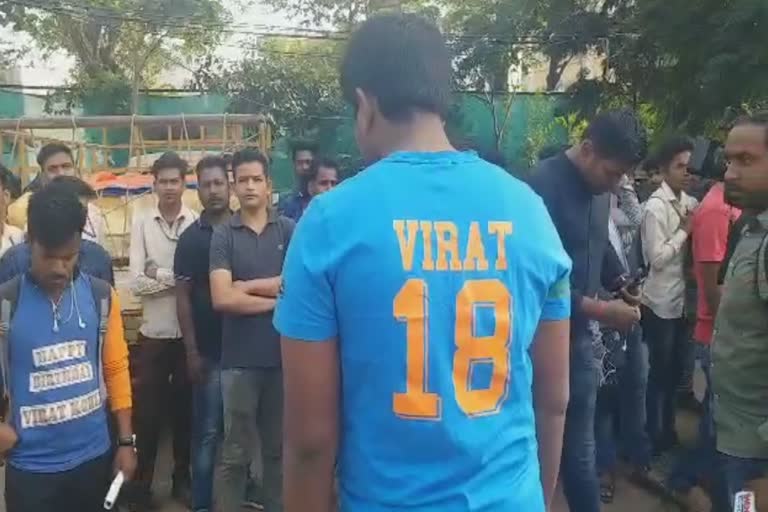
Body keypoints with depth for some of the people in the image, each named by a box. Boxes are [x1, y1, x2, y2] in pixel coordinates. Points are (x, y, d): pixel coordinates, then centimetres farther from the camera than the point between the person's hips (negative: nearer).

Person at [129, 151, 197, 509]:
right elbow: (136, 283, -9)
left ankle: (182, 478, 31)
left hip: (188, 332, 0)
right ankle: (142, 483, 26)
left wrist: (159, 274, -9)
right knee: (147, 411, 9)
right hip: (152, 333, 0)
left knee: (185, 408, 14)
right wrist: (179, 278, -12)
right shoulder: (141, 222, -2)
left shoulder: (198, 222, -4)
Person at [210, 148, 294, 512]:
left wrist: (248, 285, -11)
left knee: (278, 447, 16)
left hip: (283, 355, 2)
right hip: (239, 359, -1)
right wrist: (276, 298, -8)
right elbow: (222, 299, -13)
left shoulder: (289, 230, 2)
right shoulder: (223, 235, -2)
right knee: (236, 452, 10)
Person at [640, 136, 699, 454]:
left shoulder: (689, 202, 5)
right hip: (661, 302, -7)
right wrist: (684, 230, -14)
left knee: (675, 370, 17)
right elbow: (658, 258, -19)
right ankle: (654, 435, 22)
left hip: (682, 298, 7)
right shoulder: (655, 206, -15)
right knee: (659, 371, 5)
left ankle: (668, 429, 33)